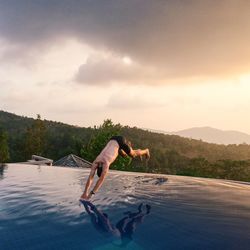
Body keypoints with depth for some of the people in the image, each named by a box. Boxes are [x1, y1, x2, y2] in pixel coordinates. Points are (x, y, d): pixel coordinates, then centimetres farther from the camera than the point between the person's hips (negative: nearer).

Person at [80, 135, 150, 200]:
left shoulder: (106, 163, -36)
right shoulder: (95, 162, -20)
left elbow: (101, 180, -38)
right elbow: (90, 177, -24)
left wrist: (91, 193, -38)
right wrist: (85, 193, -30)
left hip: (120, 140, -5)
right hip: (113, 140, 5)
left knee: (132, 154, 17)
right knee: (123, 155, 29)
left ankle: (145, 151, 49)